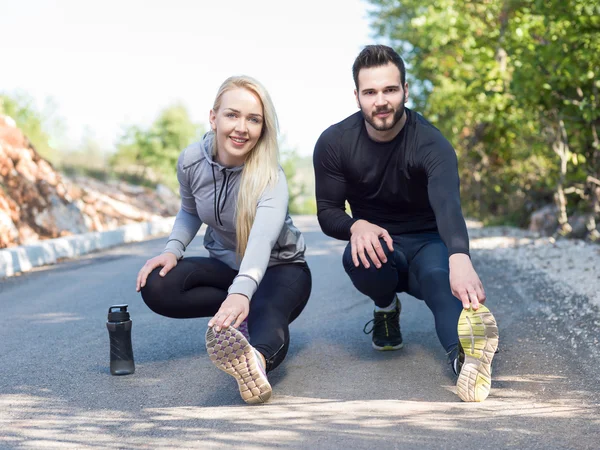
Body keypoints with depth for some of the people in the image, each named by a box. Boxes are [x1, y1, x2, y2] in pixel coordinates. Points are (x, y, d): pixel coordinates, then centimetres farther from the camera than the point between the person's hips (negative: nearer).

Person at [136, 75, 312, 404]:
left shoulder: (270, 178, -28)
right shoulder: (192, 161, -13)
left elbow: (262, 239, -48)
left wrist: (242, 292, -67)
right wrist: (173, 248, -13)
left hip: (279, 267, -5)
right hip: (224, 265, 5)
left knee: (267, 315, -40)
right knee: (155, 286, -23)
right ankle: (242, 315, -15)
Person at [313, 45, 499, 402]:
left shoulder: (430, 143, -22)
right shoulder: (334, 142, -11)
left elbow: (447, 203, -41)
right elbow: (328, 213, -7)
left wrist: (460, 258, -62)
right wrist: (356, 227, -33)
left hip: (428, 244, -2)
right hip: (378, 241, 2)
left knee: (441, 277, -37)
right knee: (358, 258, -34)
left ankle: (464, 354, -66)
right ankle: (386, 308, -2)